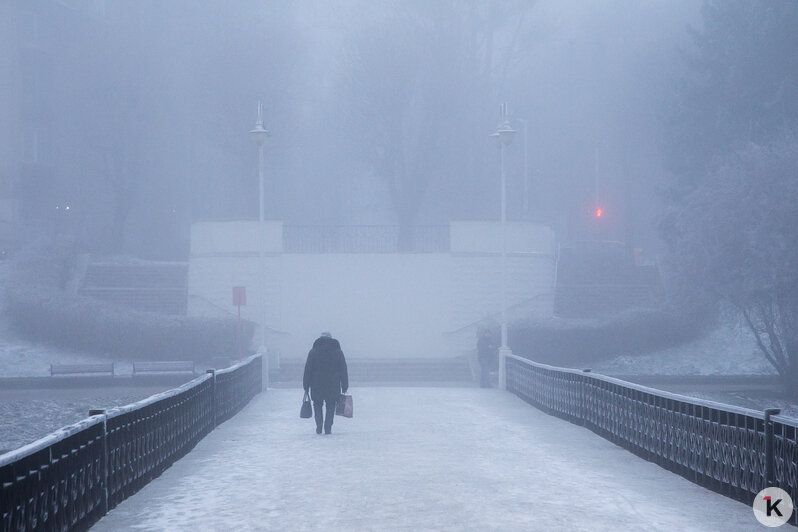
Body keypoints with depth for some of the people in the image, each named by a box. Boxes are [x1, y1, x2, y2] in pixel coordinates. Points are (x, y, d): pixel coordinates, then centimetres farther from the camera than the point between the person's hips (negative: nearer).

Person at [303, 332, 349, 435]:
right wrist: (344, 387, 7)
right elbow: (343, 371, 5)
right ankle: (328, 428, 1)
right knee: (331, 407, 9)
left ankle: (319, 426, -1)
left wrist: (306, 386, 5)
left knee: (317, 405, 13)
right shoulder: (338, 352, 6)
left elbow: (307, 370, 1)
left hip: (317, 386, 0)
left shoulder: (313, 352, 3)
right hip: (333, 386, 0)